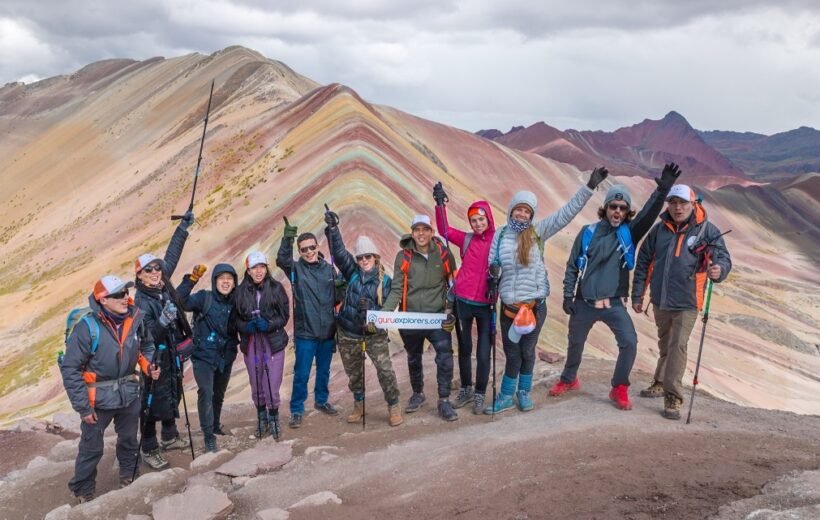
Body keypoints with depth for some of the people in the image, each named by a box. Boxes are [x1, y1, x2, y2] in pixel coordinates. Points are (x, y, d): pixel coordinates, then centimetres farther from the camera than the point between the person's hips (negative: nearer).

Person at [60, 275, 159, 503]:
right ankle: (83, 492, 31)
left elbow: (147, 345, 13)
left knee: (129, 439, 23)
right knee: (91, 447, 9)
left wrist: (148, 366, -6)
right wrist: (83, 406, -18)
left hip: (129, 393, 5)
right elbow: (70, 369, -19)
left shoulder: (135, 319, -9)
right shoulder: (87, 327, -23)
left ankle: (128, 478, 47)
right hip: (99, 398, -4)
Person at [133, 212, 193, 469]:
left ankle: (170, 437, 37)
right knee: (154, 403, 0)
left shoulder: (162, 285, -1)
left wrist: (183, 227, 14)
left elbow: (171, 256, 9)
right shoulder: (141, 302, -21)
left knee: (173, 397, 20)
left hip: (172, 355, 8)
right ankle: (149, 450, 12)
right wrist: (163, 320, -43)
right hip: (155, 359, -8)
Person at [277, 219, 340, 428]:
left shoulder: (329, 269, 3)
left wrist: (338, 323, 4)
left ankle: (322, 401, 35)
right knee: (301, 374, 1)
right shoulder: (296, 269, -5)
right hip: (305, 333, -3)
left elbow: (337, 296, 10)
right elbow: (281, 260, -26)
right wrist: (287, 239, -38)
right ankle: (296, 410, 13)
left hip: (327, 331, 3)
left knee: (324, 371, 17)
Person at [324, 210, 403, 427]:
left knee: (385, 369, -11)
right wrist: (333, 229, -22)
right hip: (348, 333, 2)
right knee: (354, 372, 14)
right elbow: (339, 252, -12)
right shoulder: (352, 273, -1)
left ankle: (394, 406, 5)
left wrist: (371, 310, -26)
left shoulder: (384, 280, -4)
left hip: (374, 333, -2)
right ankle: (359, 405, 33)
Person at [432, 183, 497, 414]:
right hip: (462, 301, 1)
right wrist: (440, 204, -18)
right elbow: (444, 230, -8)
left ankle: (479, 395, 18)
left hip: (487, 305, -1)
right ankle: (465, 389, 30)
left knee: (483, 353, 2)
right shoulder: (466, 239, 2)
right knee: (464, 348, 14)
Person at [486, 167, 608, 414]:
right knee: (512, 353, 6)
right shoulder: (500, 234, 2)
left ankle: (523, 392, 30)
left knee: (527, 350, 11)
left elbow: (566, 213, -8)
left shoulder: (538, 231, -3)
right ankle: (506, 396, 21)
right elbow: (492, 266, 9)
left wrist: (590, 186, -14)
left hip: (535, 304, 0)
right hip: (509, 305, 1)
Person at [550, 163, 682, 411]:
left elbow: (649, 214, -21)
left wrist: (662, 189, -37)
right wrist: (568, 295, -2)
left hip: (614, 304, 0)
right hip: (584, 303, 1)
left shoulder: (629, 232, -3)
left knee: (629, 342, -15)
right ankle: (569, 379, 42)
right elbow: (572, 266, 2)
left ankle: (619, 389, 5)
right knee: (575, 343, 16)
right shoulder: (588, 232, -3)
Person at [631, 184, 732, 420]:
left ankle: (673, 397, -3)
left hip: (687, 303, -4)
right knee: (665, 345, 20)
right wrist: (637, 295, 6)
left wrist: (719, 269, -35)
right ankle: (661, 383, 38)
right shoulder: (659, 230, 2)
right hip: (660, 301, 4)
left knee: (677, 346, -10)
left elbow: (723, 257, -11)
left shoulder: (707, 230, -7)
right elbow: (643, 263, 6)